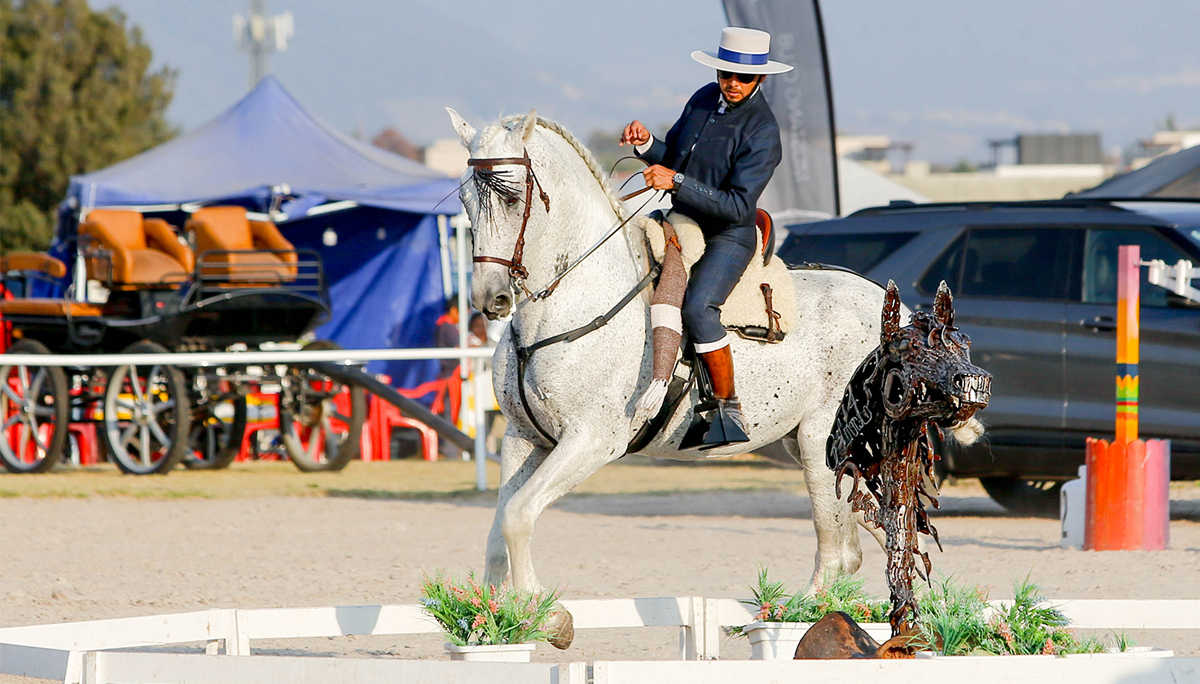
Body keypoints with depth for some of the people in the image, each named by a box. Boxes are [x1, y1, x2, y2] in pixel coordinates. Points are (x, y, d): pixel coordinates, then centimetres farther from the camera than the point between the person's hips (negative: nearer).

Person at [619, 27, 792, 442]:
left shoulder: (762, 132, -17)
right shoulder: (705, 100, 5)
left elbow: (737, 206, -24)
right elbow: (672, 157, 17)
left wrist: (677, 182, -29)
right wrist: (645, 143, -5)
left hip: (728, 237, -7)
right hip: (682, 222, 7)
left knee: (697, 307, -29)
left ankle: (729, 408, -19)